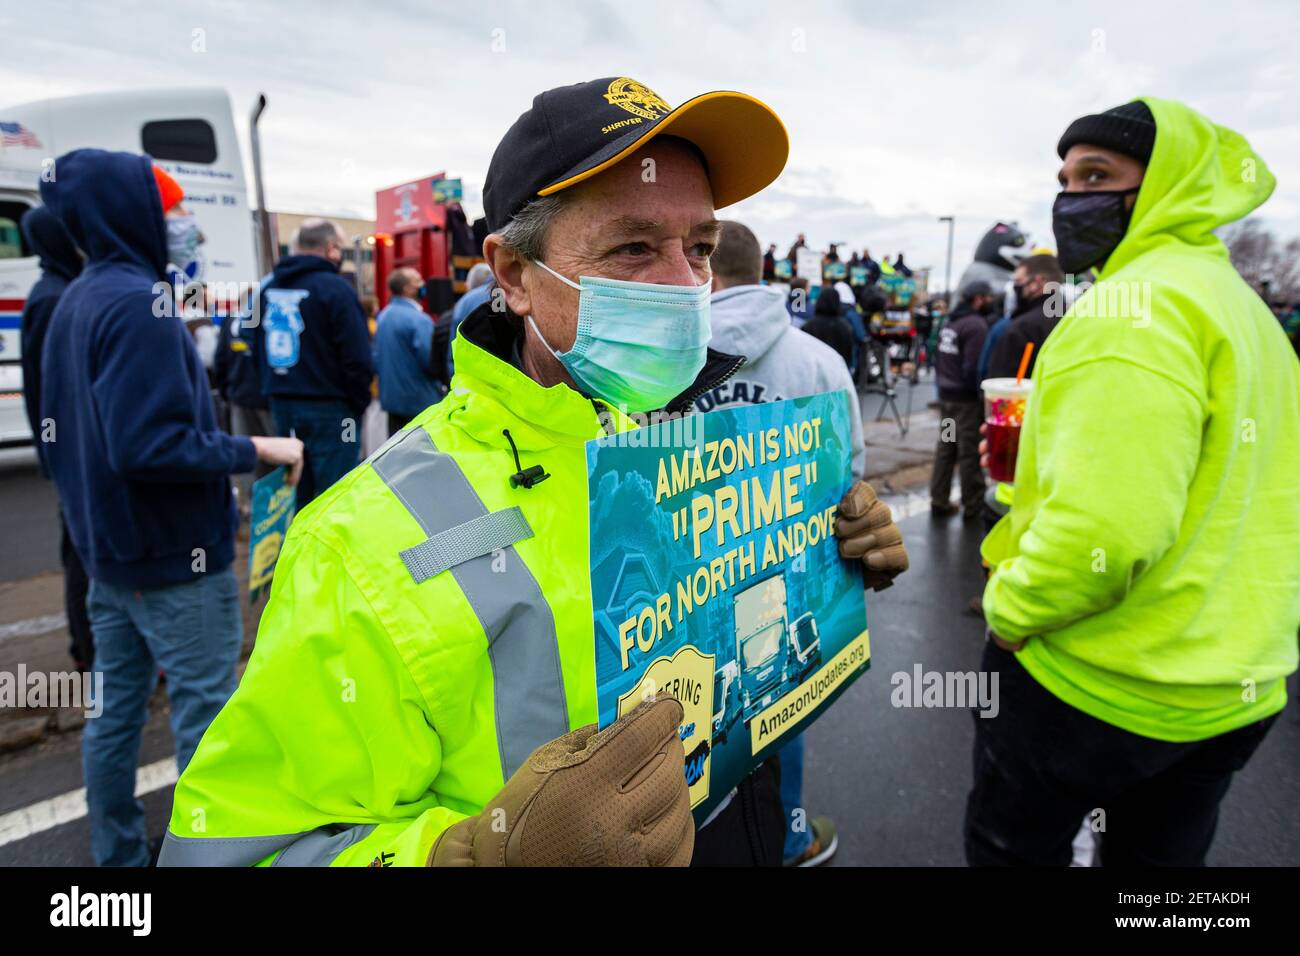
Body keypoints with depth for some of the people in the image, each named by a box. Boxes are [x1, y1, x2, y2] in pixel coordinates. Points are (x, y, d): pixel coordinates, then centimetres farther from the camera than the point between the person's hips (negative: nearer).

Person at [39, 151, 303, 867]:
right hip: (174, 554, -9)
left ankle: (117, 854, 31)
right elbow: (150, 446, -26)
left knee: (115, 709, 16)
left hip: (109, 548, 9)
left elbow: (62, 430, 17)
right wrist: (255, 450, -17)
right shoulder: (139, 301, -18)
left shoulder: (74, 302, 11)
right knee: (203, 716, 2)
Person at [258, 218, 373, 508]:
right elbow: (357, 357, -17)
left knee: (294, 493, 15)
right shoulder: (334, 288, -13)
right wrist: (359, 402, -3)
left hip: (281, 405, 7)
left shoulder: (269, 288, 10)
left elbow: (258, 351, 17)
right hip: (328, 408, -7)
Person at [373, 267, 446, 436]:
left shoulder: (383, 316, 9)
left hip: (390, 396, 8)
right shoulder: (418, 319, -17)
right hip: (420, 400, -8)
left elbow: (376, 358, 15)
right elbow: (432, 361, -21)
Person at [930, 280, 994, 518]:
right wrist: (981, 391, -11)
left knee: (945, 447, 14)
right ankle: (973, 505, 8)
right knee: (970, 452, 0)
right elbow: (974, 367, -22)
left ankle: (939, 501, 20)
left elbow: (939, 360, 16)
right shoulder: (977, 325, -16)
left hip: (946, 395, 9)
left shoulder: (950, 323, 12)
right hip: (968, 398, -9)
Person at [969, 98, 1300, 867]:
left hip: (1096, 680, -9)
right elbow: (1218, 492, 15)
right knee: (1158, 857, 26)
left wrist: (1011, 608, -16)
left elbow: (1103, 526, -32)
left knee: (1010, 850, 15)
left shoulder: (1131, 302, -21)